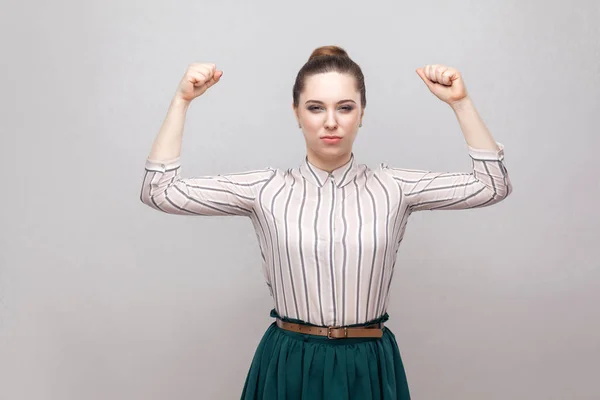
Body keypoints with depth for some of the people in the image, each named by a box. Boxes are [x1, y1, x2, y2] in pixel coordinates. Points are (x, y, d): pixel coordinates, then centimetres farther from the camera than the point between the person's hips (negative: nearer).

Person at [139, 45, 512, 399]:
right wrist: (182, 100, -9)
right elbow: (160, 192, -4)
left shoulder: (392, 187, -1)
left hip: (368, 367, 1)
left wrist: (461, 102, -10)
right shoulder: (266, 190, -2)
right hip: (289, 367, 0)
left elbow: (493, 185, -2)